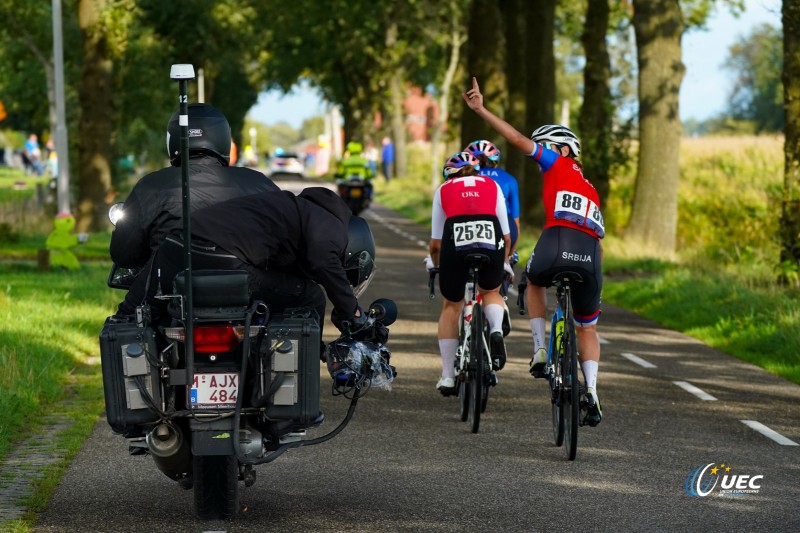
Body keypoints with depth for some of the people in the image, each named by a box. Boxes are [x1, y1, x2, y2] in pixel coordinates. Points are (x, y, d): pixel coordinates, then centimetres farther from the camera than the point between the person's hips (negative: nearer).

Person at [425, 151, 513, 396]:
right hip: (491, 244, 0)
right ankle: (496, 330, -2)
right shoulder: (492, 186, 27)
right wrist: (504, 262, 44)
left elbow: (435, 243, 26)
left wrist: (433, 263, 46)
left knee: (451, 307, 21)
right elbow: (507, 236, 26)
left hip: (455, 244, 0)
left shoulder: (444, 190, 26)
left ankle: (448, 377, 19)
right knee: (491, 293, 30)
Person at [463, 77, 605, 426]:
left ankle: (540, 351, 22)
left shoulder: (557, 163, 17)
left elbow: (517, 139, 7)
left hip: (556, 247, -4)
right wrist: (590, 278, 44)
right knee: (587, 329, 22)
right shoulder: (591, 190, 35)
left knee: (535, 281, 34)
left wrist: (481, 110, 8)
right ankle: (591, 391, 3)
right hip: (590, 256, 4)